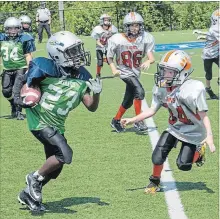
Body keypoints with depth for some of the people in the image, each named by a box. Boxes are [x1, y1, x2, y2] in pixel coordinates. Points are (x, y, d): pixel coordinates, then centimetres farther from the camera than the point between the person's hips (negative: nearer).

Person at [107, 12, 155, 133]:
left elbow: (151, 57, -17)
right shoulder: (118, 40, -17)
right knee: (139, 91, -26)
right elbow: (109, 57, -3)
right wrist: (114, 69, -19)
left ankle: (116, 121, 39)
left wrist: (148, 61, -39)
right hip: (125, 71, -5)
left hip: (136, 72, 5)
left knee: (128, 101, 18)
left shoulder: (145, 39, -11)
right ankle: (138, 121, -19)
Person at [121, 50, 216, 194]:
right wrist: (132, 120, -9)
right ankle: (155, 182, 21)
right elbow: (153, 110, -3)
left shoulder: (194, 89, -28)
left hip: (193, 133, -4)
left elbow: (204, 116, -22)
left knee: (183, 165, -4)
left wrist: (209, 136, -28)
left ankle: (199, 151, 29)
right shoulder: (161, 88, -11)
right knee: (157, 158, -8)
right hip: (174, 129, 4)